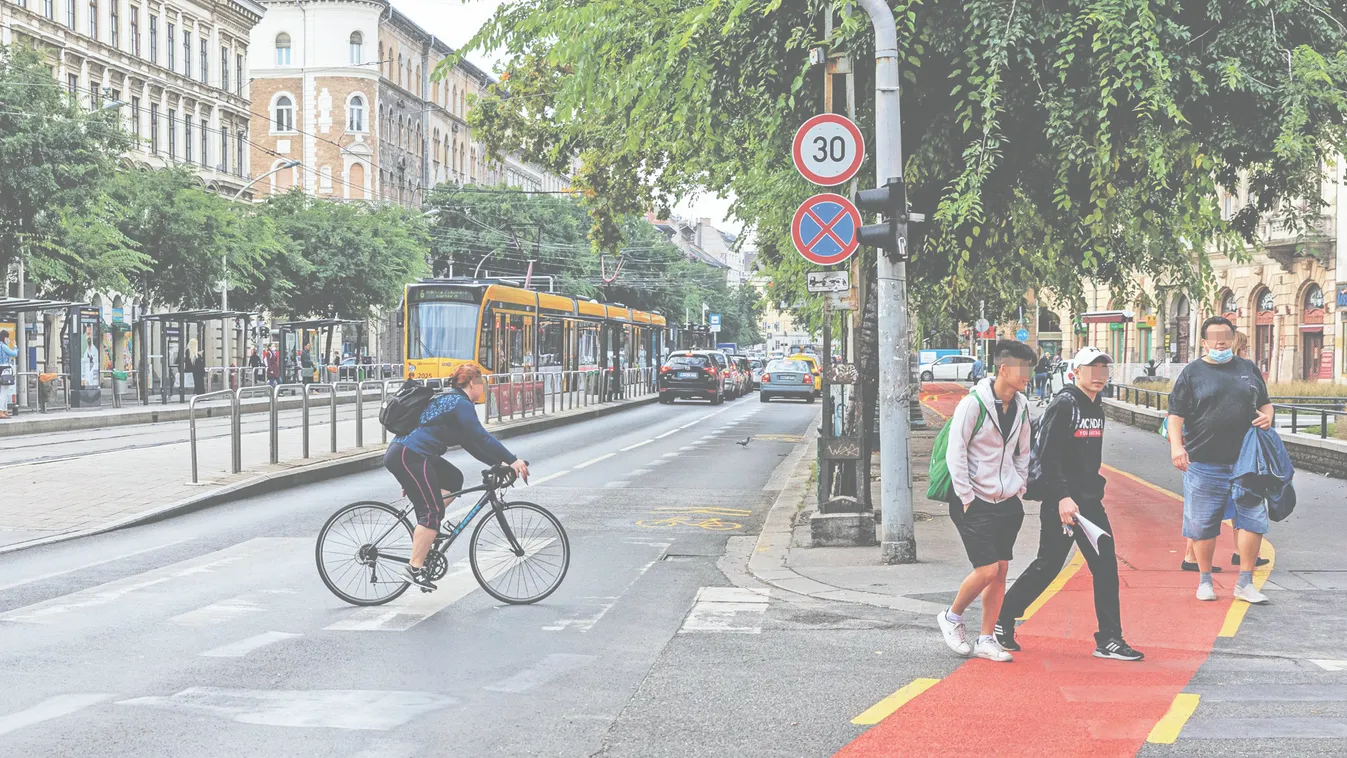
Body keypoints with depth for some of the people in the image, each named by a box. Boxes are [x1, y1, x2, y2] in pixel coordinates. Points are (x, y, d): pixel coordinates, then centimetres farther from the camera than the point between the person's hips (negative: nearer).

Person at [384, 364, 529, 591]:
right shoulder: (461, 404, -7)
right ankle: (414, 568, -8)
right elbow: (481, 438, -17)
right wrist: (512, 460, -16)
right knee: (433, 511, -8)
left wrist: (500, 463, 18)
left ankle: (423, 530, 12)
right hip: (409, 457, -10)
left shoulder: (449, 400, 23)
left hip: (401, 453, 10)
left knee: (453, 479, 19)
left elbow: (470, 442, 23)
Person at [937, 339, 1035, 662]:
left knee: (1000, 572, 4)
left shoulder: (1021, 406, 6)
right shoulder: (974, 403, -15)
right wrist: (967, 498, -14)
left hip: (1007, 502, 6)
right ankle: (952, 617, 14)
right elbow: (955, 452, -14)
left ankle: (986, 640, 13)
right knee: (987, 570, -11)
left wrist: (1019, 487, 10)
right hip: (975, 502, -6)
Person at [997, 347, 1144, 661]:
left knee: (1106, 564, 1)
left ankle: (1109, 640, 5)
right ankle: (1003, 620, 17)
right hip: (1060, 502, -8)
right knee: (1048, 566, 0)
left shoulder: (1097, 409, 13)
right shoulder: (1063, 405, -12)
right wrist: (1062, 497, -24)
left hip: (1090, 501, 8)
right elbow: (1048, 456, -18)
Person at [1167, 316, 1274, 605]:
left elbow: (1265, 403, 21)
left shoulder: (1248, 369, 12)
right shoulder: (1192, 372, 3)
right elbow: (1176, 415, -2)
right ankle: (1205, 580, 20)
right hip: (1203, 463, -2)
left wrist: (1267, 417, -2)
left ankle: (1245, 583, 8)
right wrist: (1176, 445, -17)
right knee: (1202, 524, 4)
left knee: (1253, 519, -2)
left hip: (1246, 462, 2)